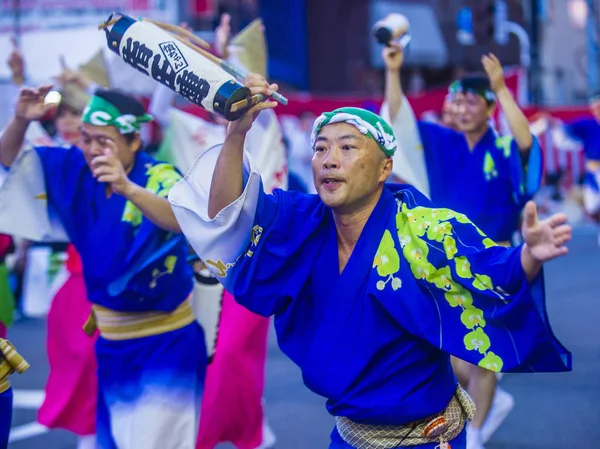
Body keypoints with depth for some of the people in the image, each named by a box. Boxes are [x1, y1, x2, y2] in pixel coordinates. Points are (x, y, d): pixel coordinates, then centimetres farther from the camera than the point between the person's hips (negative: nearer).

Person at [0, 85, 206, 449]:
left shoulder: (159, 177, -20)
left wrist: (127, 188, -58)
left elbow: (182, 220, -41)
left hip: (166, 342, -6)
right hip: (112, 341, 6)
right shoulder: (76, 169, -3)